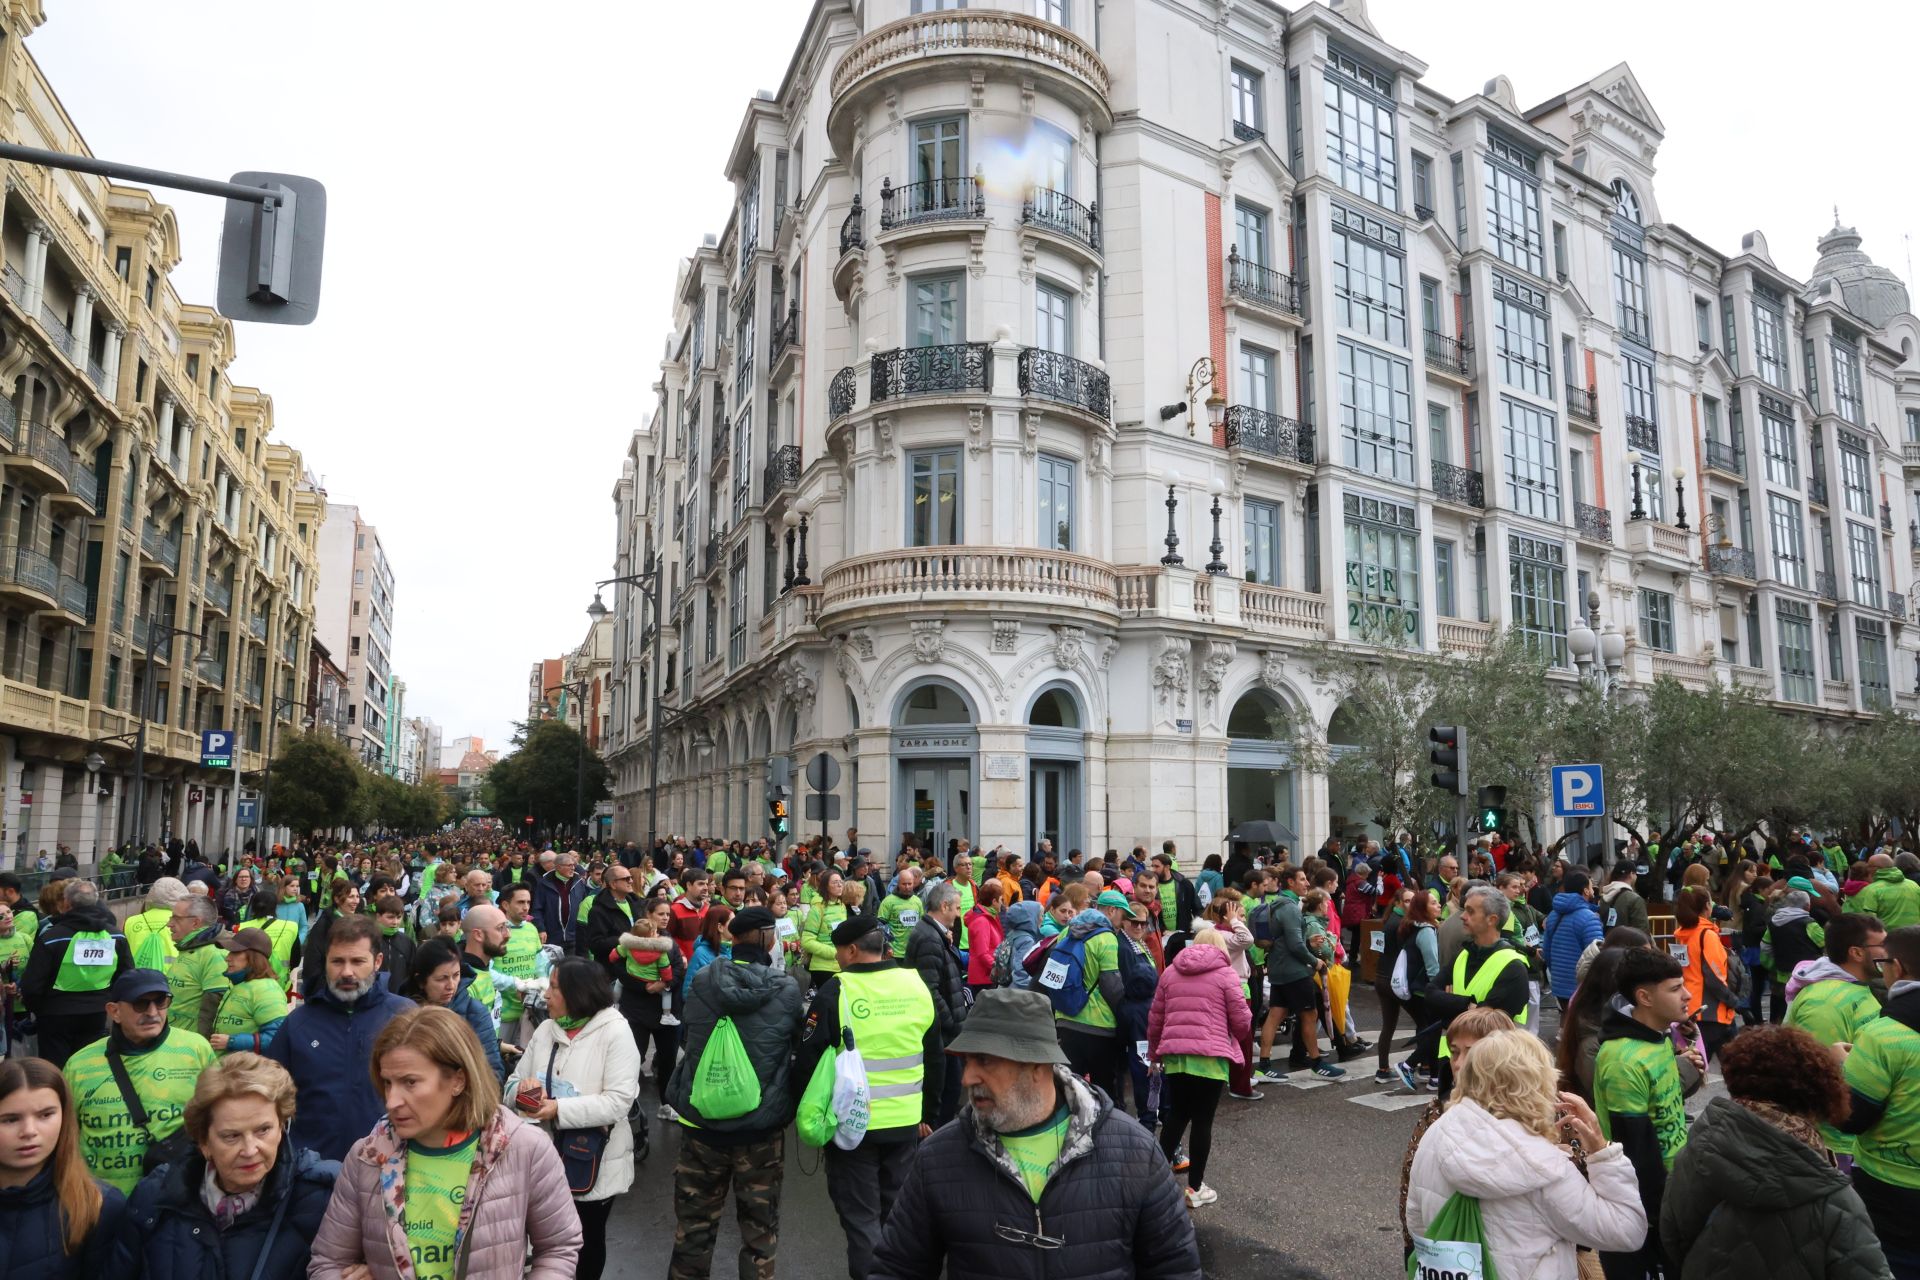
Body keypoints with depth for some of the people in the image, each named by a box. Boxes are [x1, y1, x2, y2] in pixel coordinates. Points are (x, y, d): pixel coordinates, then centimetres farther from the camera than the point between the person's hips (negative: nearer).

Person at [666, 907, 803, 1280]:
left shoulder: (701, 982, -8)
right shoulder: (788, 989, -12)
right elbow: (800, 1039, 4)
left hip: (702, 1119, 2)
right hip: (762, 1124, -1)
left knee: (695, 1221, 18)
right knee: (760, 1223, 14)